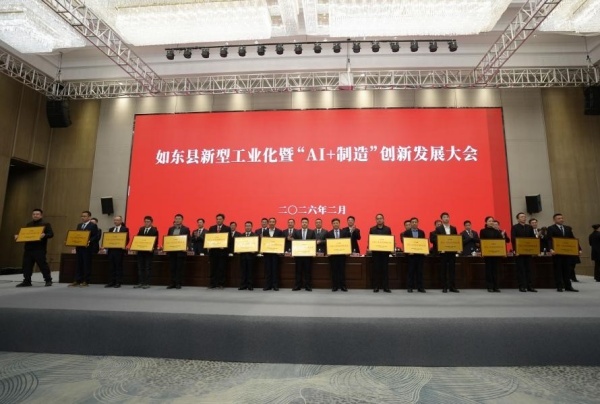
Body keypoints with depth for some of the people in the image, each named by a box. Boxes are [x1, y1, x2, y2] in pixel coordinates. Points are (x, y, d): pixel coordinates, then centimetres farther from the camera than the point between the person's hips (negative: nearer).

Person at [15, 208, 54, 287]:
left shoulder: (45, 224, 1)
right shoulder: (28, 224, 19)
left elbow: (51, 234, -8)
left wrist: (44, 235, -28)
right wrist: (18, 236, 5)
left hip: (39, 249, -6)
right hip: (28, 248, 6)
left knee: (43, 264, -6)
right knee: (26, 265, 6)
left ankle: (48, 280, 2)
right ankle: (27, 281, 16)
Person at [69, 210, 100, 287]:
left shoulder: (93, 225, -5)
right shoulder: (79, 225, 17)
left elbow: (96, 236, -11)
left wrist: (89, 241, -25)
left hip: (87, 247, -7)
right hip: (79, 247, 7)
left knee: (87, 264, -2)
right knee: (79, 264, 10)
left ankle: (86, 281, 4)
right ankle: (77, 280, 15)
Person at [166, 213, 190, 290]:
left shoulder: (186, 229, 1)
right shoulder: (171, 229, 15)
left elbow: (188, 239, -3)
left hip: (181, 251, -4)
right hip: (171, 250, 4)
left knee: (180, 268, 0)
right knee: (172, 268, 6)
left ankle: (178, 283, 7)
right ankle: (172, 283, 14)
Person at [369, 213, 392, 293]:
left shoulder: (388, 229, 6)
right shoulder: (372, 229, 5)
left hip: (385, 252, 0)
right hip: (375, 252, 0)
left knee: (385, 269, 3)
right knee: (376, 269, 3)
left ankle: (386, 287, 9)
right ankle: (376, 287, 9)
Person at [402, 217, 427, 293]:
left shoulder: (422, 232, 10)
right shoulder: (406, 232, 2)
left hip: (420, 254, 2)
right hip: (411, 254, -2)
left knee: (420, 271, 4)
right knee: (411, 271, 2)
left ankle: (420, 287, 11)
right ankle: (410, 287, 8)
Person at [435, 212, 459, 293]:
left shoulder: (453, 228, 11)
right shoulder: (438, 228, 1)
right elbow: (436, 240, -4)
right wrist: (439, 249, -15)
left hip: (452, 251, 3)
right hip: (443, 251, -3)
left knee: (452, 269, 4)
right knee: (444, 269, 2)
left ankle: (452, 287, 10)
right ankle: (444, 287, 8)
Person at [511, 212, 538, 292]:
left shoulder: (529, 227, 13)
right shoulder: (514, 227, -2)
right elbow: (513, 239, -8)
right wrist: (515, 250, -15)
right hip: (519, 251, -5)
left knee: (529, 269, 6)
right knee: (520, 269, -1)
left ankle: (530, 286, 10)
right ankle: (522, 286, 3)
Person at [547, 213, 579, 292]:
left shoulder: (568, 228, 15)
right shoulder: (551, 228, -2)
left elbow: (573, 239, 13)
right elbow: (549, 240, -11)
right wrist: (551, 249, -25)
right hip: (557, 252, -5)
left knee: (567, 269, 9)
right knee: (558, 269, 1)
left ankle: (568, 286, 16)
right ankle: (559, 287, 6)